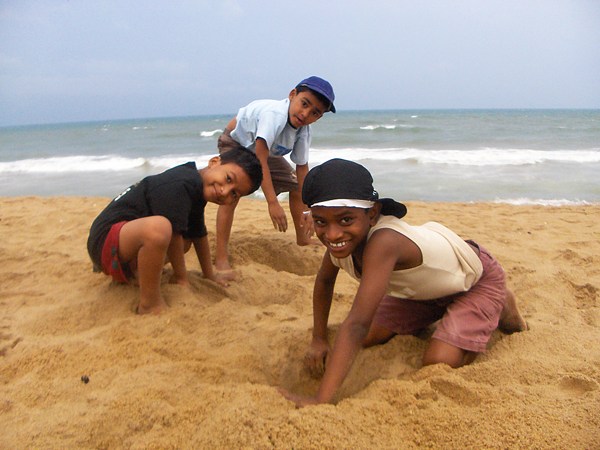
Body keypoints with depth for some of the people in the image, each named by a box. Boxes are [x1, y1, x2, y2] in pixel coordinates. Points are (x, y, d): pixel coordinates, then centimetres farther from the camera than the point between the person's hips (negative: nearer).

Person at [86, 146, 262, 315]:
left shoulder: (196, 193, 9)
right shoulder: (180, 186, -23)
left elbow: (199, 236, 16)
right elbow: (172, 236, -23)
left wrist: (210, 276, 20)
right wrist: (182, 279, -12)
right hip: (105, 238, -10)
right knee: (158, 226, -39)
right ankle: (150, 304, -20)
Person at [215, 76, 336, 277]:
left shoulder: (304, 131, -20)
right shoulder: (274, 115, -43)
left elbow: (302, 168, -11)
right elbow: (260, 159, -46)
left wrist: (306, 210, -13)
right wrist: (273, 203, -48)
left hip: (264, 149, 7)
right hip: (235, 143, -7)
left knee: (296, 186, 8)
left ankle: (302, 239, 27)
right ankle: (221, 258, -24)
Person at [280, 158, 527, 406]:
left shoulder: (383, 241, -45)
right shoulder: (341, 238, -21)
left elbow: (357, 324, -50)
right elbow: (324, 282, 1)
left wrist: (320, 400, -52)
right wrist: (318, 340, -2)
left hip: (476, 279, -6)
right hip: (424, 286, 7)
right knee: (368, 339, -1)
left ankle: (501, 309, 6)